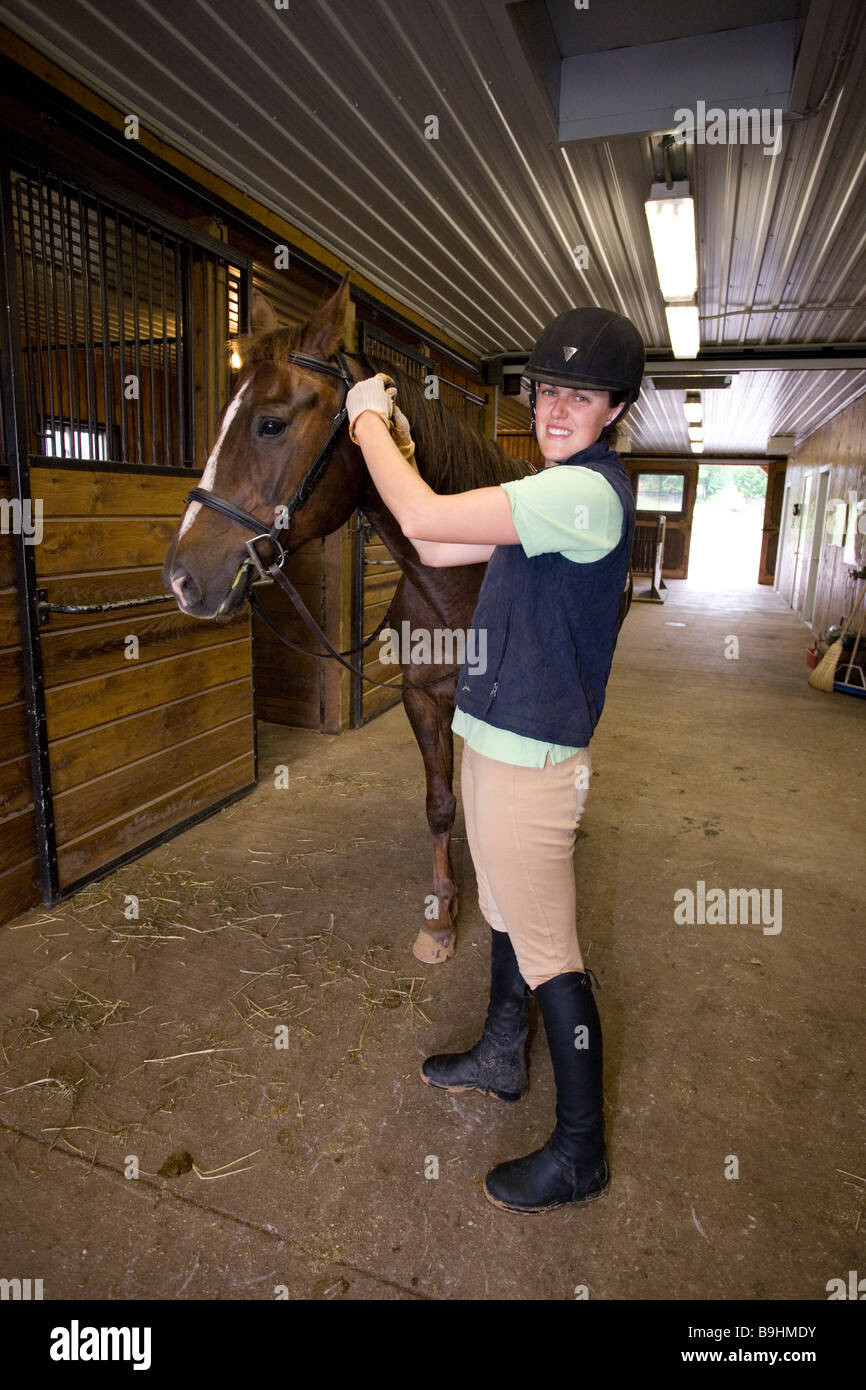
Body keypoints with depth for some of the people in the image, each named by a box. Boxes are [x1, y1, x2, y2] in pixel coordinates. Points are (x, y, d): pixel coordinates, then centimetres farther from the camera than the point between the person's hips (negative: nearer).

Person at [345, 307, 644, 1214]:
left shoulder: (588, 491, -20)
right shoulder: (553, 491, 14)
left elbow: (424, 516, -27)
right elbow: (437, 548, 14)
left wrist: (369, 420, -10)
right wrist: (396, 442, 7)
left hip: (532, 758, -10)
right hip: (493, 739, 10)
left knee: (548, 953, 3)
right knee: (507, 916, 24)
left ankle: (580, 1154, 23)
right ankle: (501, 1060, 46)